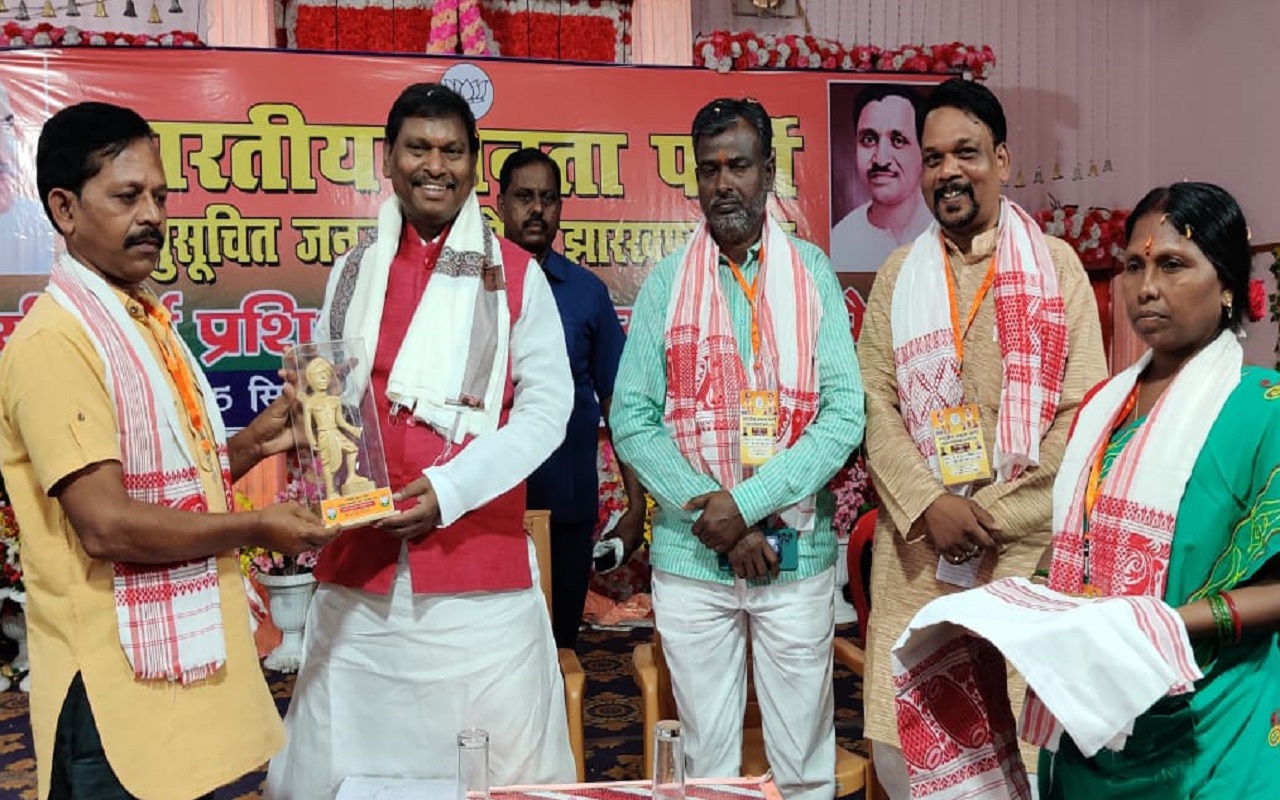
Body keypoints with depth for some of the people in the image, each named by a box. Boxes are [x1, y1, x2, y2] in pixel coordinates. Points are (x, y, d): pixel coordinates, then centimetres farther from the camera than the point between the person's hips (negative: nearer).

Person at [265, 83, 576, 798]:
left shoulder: (516, 274, 2)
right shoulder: (354, 272, 12)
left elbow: (547, 405, -4)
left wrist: (451, 488, -15)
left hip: (479, 559, -3)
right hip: (358, 562, 3)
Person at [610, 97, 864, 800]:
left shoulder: (812, 273, 2)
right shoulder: (667, 281, 3)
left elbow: (844, 415, -6)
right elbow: (631, 420, -2)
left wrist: (748, 504, -15)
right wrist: (715, 519, -11)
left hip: (797, 555, 0)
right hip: (690, 558, 1)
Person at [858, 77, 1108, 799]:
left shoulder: (1056, 265, 3)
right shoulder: (900, 273, 10)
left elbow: (1081, 412, -3)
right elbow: (876, 403, 3)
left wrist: (989, 515, -9)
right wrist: (929, 505, -11)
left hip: (1025, 549, -2)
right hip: (916, 546, 2)